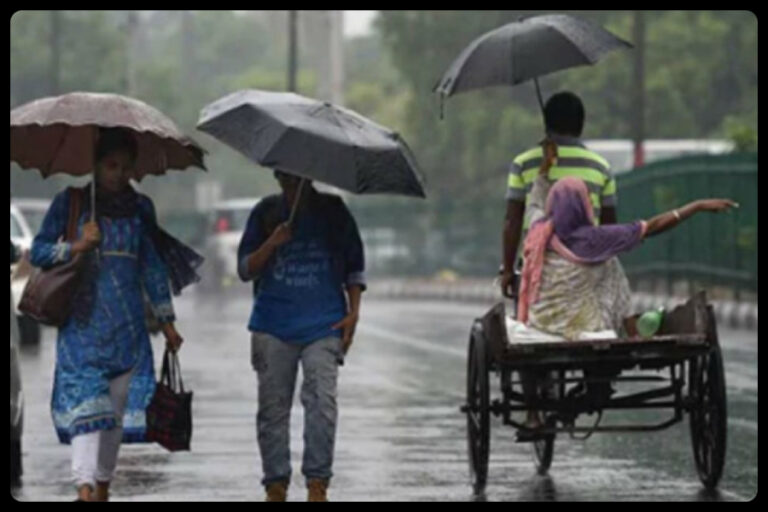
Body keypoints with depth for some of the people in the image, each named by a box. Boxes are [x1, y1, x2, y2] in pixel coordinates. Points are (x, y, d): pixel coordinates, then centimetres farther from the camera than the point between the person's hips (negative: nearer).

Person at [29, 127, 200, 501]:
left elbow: (153, 266, 17)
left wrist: (167, 321, 15)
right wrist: (76, 246, -15)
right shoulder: (69, 202, 3)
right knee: (86, 401, -17)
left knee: (119, 405, 5)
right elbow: (38, 252, 2)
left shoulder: (140, 207, 12)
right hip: (83, 321, -4)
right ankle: (85, 488, -26)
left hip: (127, 326, 4)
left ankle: (102, 487, 15)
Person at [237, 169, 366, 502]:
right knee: (273, 407, 2)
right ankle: (275, 486, 9)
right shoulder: (266, 213, 8)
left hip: (323, 327, -1)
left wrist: (353, 312, 1)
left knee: (322, 401, -15)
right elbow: (245, 269, 4)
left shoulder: (332, 211, 7)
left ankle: (317, 484, -13)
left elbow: (354, 267, 12)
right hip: (273, 326, 1)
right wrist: (272, 244, -13)